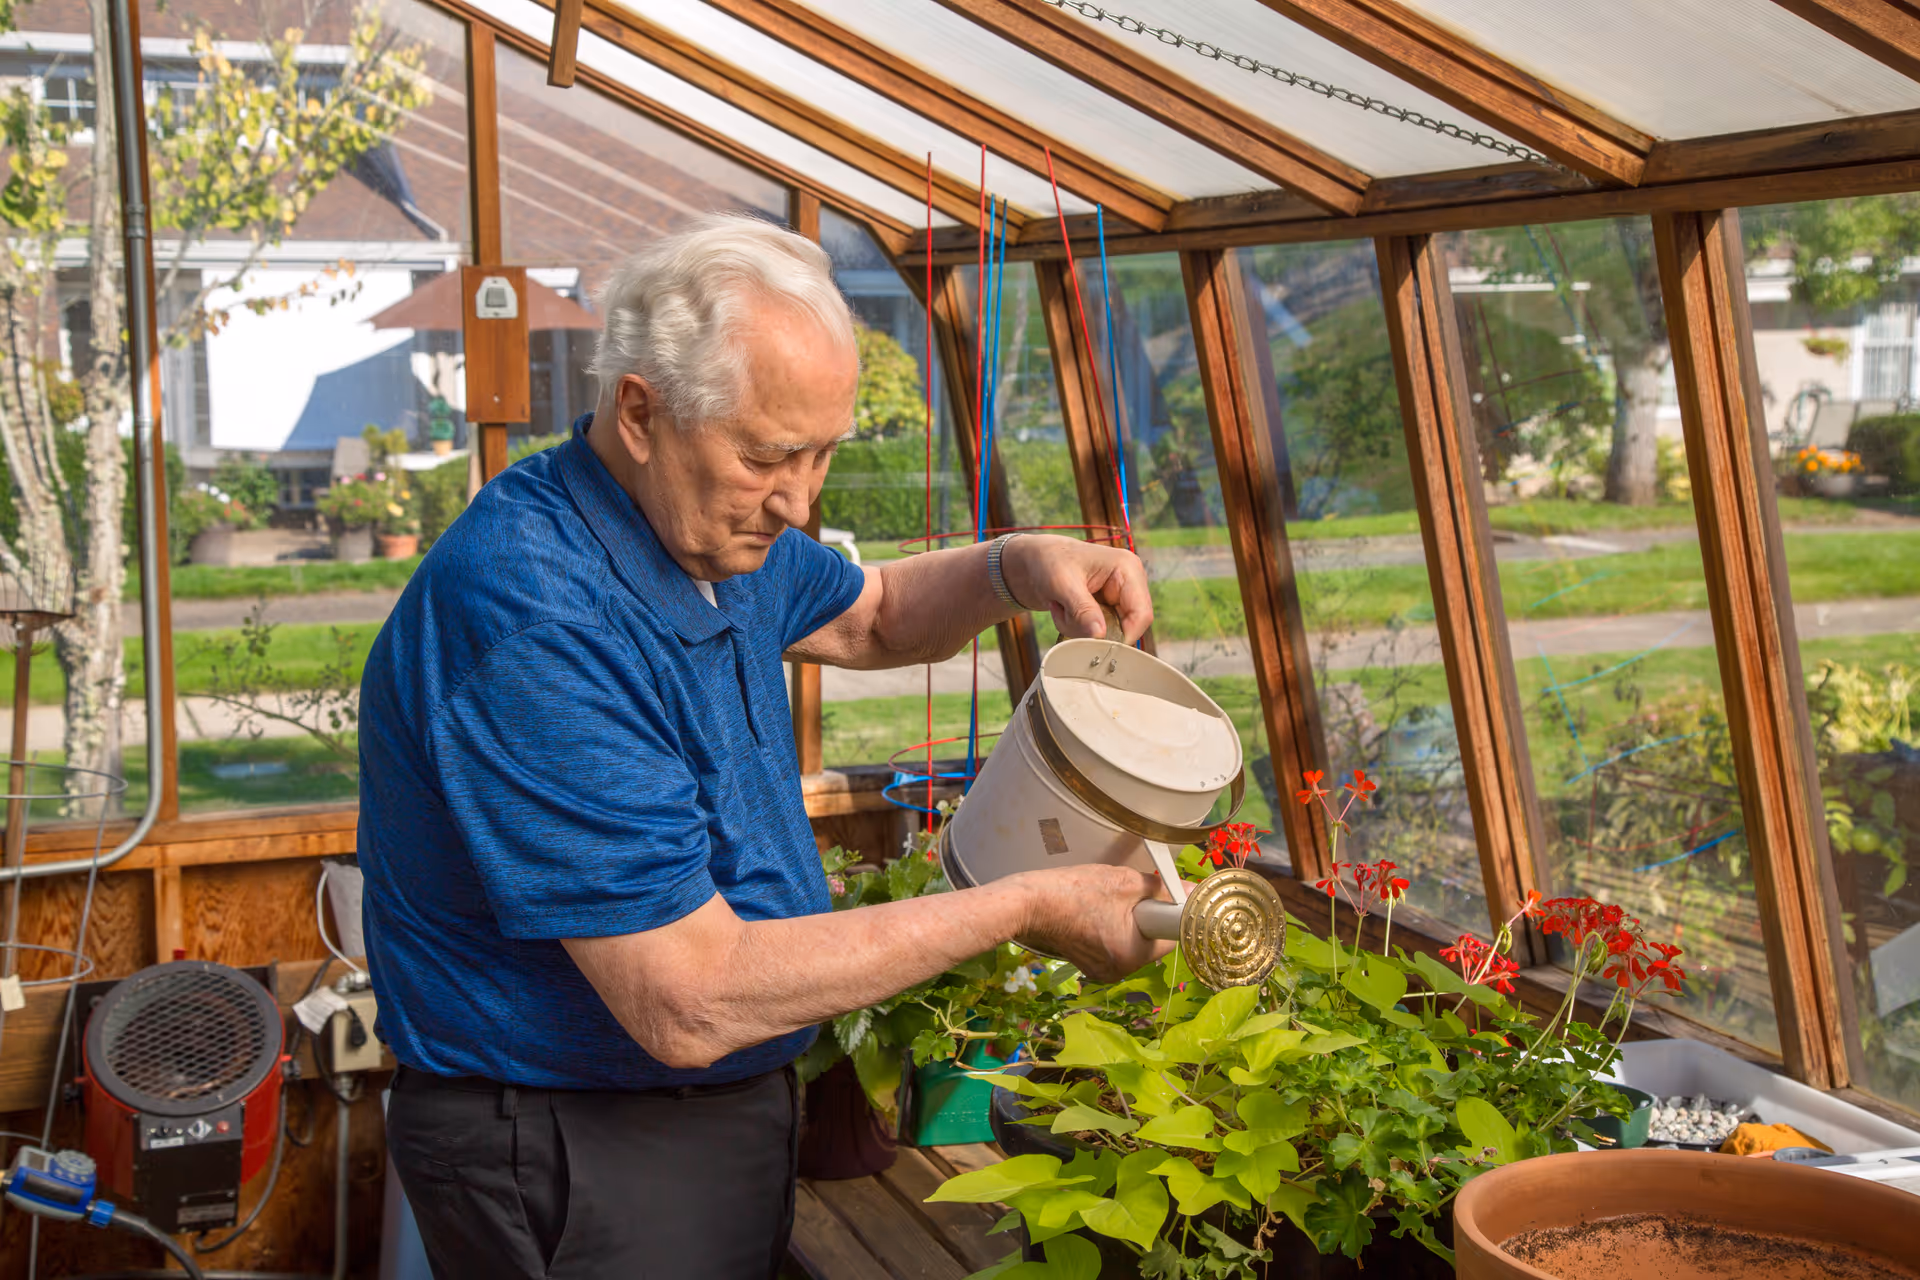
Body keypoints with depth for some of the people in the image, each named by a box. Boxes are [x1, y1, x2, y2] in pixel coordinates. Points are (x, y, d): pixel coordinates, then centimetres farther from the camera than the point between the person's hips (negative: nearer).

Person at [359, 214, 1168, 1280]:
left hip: (723, 1105, 9)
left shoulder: (708, 520, 0)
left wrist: (1018, 570, -2)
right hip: (580, 1168, -9)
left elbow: (870, 616, 20)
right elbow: (687, 1001, -31)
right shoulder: (531, 620, -30)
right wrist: (1022, 910, -25)